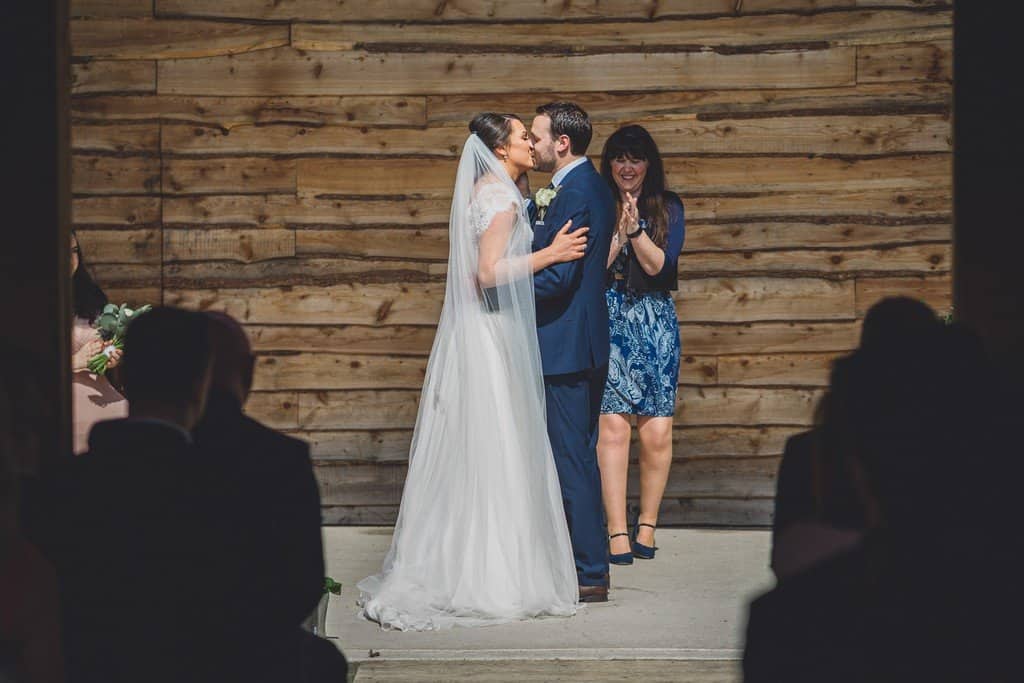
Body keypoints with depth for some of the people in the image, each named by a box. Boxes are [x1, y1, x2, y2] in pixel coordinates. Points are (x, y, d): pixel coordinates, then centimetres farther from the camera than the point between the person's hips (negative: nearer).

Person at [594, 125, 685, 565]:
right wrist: (619, 229, -14)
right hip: (608, 324, -1)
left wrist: (635, 228, -16)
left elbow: (658, 264, -3)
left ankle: (646, 524, 15)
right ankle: (617, 532, -9)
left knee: (657, 432, -3)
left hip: (655, 324, 1)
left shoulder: (667, 209, 8)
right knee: (612, 427, -11)